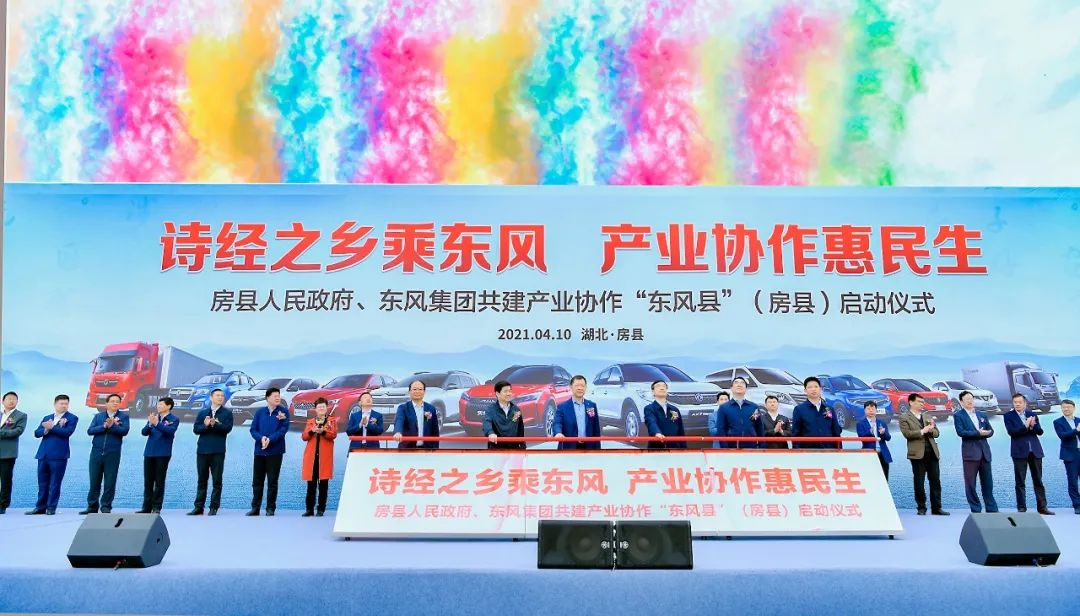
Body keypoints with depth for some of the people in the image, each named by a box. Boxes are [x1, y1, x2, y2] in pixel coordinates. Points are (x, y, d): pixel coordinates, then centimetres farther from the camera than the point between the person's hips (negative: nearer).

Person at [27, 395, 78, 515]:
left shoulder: (72, 418, 3)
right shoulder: (47, 418, 18)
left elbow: (68, 432, -13)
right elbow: (37, 433, 8)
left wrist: (51, 428, -12)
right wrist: (46, 430, -12)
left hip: (59, 455, -5)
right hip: (43, 454, 5)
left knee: (55, 483, -1)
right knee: (42, 482, 8)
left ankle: (51, 507, 4)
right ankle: (41, 507, 14)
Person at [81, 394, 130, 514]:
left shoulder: (123, 416, 5)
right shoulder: (98, 416, 11)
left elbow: (124, 431, -11)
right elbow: (90, 431, -3)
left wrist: (112, 426, -21)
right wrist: (104, 426, -15)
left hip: (113, 453, -2)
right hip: (96, 452, 2)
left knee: (110, 482, -1)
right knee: (94, 481, 6)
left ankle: (106, 507, 8)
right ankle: (92, 506, 15)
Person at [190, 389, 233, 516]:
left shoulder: (227, 413, 5)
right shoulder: (202, 413, 13)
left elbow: (228, 428, -9)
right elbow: (195, 429, 3)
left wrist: (215, 424, -23)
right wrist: (205, 425, -15)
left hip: (218, 451, -3)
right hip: (202, 450, 3)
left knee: (217, 480, -1)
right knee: (201, 480, 7)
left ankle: (214, 507, 5)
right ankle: (199, 507, 11)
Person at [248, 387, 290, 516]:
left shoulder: (283, 411, -1)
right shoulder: (260, 412, 6)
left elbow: (284, 429, -9)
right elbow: (253, 430, 3)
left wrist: (270, 439, -18)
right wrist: (261, 438, -16)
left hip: (275, 451, -3)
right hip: (259, 451, 3)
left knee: (272, 481, 2)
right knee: (257, 481, 8)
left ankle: (270, 508, 10)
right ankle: (255, 508, 16)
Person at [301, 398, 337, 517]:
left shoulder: (332, 421, 10)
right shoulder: (310, 421, 18)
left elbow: (333, 435, -5)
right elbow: (304, 437, 7)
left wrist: (323, 431, -22)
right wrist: (311, 431, -13)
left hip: (325, 456, -2)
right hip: (311, 455, 2)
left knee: (323, 483, -1)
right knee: (311, 483, 1)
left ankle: (321, 509, 4)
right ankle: (309, 509, 6)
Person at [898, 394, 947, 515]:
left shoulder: (927, 416, 20)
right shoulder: (904, 417, 1)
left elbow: (937, 433, 14)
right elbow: (907, 433, -12)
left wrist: (930, 430, -7)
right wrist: (922, 431, -15)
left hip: (932, 452, 5)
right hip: (918, 454, -5)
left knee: (935, 481, 4)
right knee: (919, 482, 0)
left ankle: (936, 507, 9)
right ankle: (921, 508, 9)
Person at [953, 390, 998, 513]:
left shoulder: (981, 415, 19)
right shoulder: (958, 415, 1)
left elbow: (990, 430, 14)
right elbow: (960, 432, -11)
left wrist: (985, 433, -8)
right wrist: (978, 433, -14)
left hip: (984, 452, 5)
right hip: (970, 452, -5)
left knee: (987, 482, 6)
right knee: (970, 483, -2)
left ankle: (992, 509, 12)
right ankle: (975, 510, 5)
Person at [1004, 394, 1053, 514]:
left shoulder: (1032, 415, 12)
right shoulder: (1009, 416, 2)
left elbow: (1040, 431, 5)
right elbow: (1012, 432, -11)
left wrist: (1032, 425, -14)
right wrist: (1025, 426, -19)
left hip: (1035, 450, 3)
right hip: (1020, 451, -3)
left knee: (1038, 480, 7)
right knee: (1020, 482, -1)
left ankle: (1042, 507, 13)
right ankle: (1021, 508, 3)